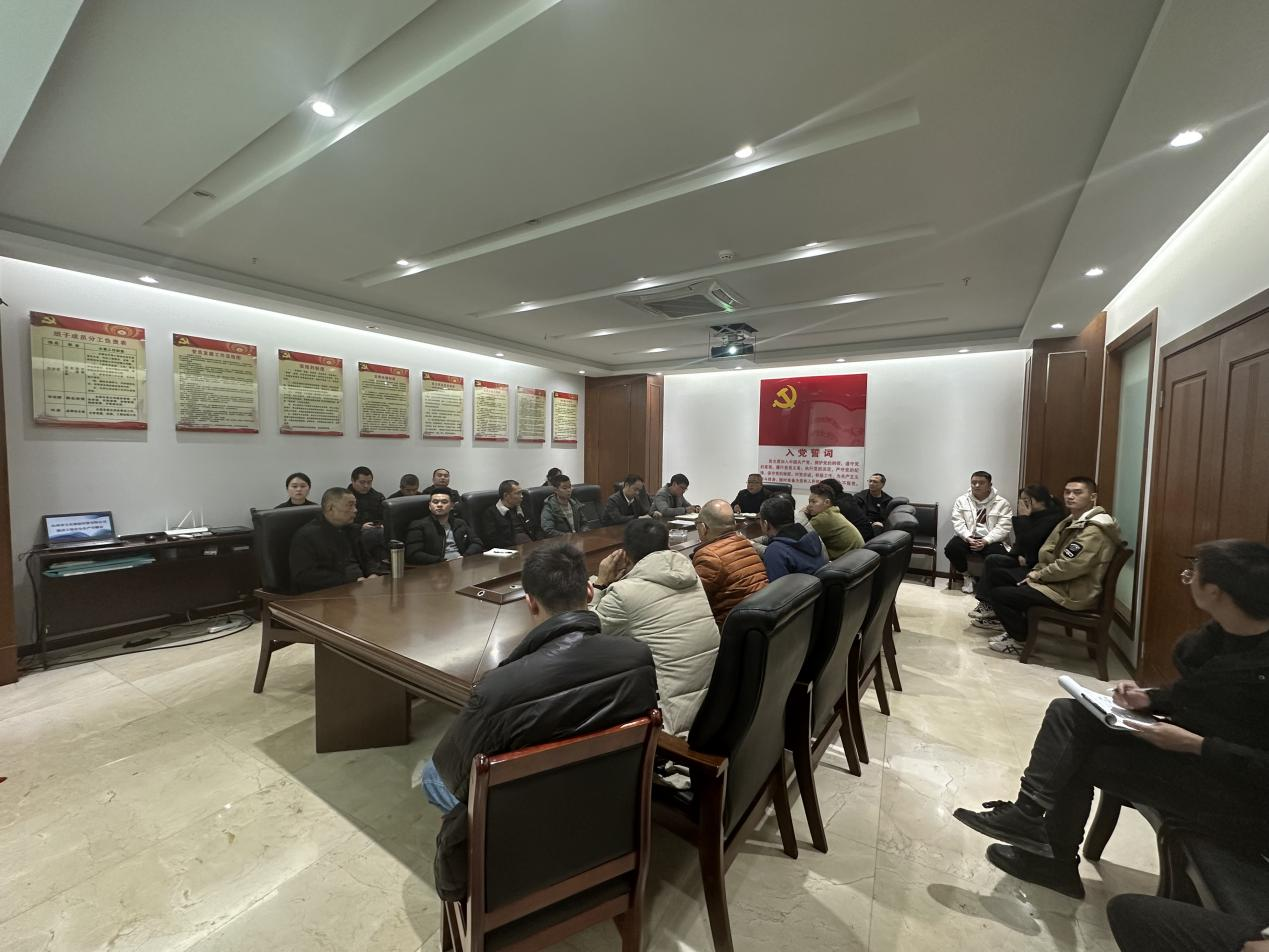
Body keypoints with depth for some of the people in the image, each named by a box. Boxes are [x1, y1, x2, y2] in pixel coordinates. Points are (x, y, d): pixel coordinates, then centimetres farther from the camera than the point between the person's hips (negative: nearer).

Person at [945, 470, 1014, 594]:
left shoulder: (1002, 503, 4)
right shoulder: (961, 500, 9)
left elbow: (1003, 527, -6)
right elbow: (958, 523, -1)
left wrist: (985, 541, -20)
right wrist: (968, 538, -18)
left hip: (991, 540, -1)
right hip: (967, 537, 2)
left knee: (998, 555, -33)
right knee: (951, 548, -28)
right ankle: (967, 577, 0)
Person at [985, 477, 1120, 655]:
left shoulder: (1094, 530, -21)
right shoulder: (1074, 521, 11)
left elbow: (1069, 567, -27)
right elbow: (1050, 552, 17)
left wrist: (1040, 575, -12)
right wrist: (1037, 571, 2)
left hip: (1072, 594, -10)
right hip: (1062, 582, 10)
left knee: (998, 595, -14)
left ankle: (1022, 641, 3)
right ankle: (1015, 628, 20)